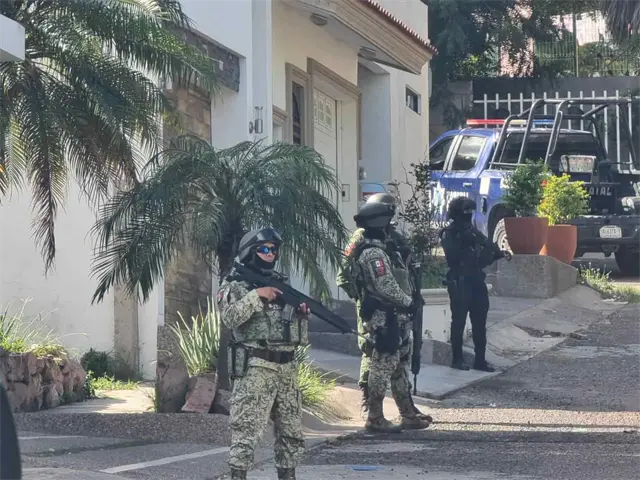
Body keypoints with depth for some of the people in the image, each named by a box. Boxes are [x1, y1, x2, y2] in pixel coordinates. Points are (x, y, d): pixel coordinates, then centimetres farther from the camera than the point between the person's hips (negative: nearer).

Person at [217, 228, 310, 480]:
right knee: (246, 428, -11)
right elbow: (230, 318, -19)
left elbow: (302, 336, 20)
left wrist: (303, 312, -1)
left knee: (291, 430, 10)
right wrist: (256, 295, -21)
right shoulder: (235, 286, -1)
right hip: (254, 368, -6)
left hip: (287, 367, 6)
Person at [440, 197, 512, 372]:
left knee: (480, 323, 6)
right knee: (459, 321, -2)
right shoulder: (449, 234, -5)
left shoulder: (471, 231, 14)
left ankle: (480, 360, 9)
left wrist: (499, 253, -1)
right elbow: (452, 258, -16)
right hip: (459, 282, -7)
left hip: (476, 281, 7)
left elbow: (483, 257, 15)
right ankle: (457, 359, 4)